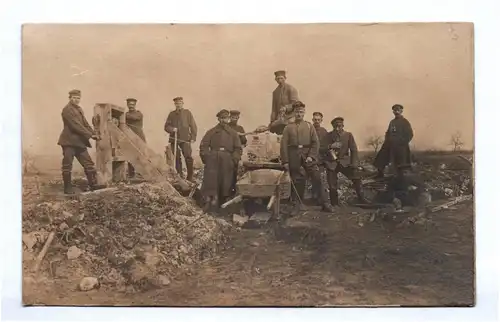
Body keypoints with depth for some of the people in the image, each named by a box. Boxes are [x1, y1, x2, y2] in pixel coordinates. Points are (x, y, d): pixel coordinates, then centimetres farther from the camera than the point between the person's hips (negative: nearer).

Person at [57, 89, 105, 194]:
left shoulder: (79, 109, 17)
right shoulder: (67, 110, -11)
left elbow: (85, 123, 14)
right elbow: (76, 125, -19)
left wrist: (94, 134, -1)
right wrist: (89, 135, -19)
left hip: (79, 141, 8)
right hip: (69, 141, -8)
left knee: (88, 163, 5)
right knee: (67, 165, 0)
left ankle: (93, 184, 9)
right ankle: (67, 188, 7)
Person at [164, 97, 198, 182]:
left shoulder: (187, 112, 8)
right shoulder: (171, 114, 15)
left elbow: (193, 126, 4)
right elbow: (166, 126, 12)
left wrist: (193, 137, -5)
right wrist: (172, 129, -9)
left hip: (185, 139, -3)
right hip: (174, 139, 3)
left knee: (188, 157, -10)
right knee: (177, 158, 3)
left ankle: (190, 177, -5)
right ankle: (180, 175, 13)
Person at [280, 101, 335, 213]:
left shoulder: (309, 126, 8)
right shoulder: (288, 127, 5)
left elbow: (315, 142, 2)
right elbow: (283, 145, 0)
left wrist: (311, 156, -10)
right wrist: (285, 161, -6)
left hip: (308, 155, 0)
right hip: (294, 158, 0)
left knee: (317, 179, -4)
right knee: (296, 181, 6)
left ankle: (325, 203, 0)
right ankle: (295, 205, 18)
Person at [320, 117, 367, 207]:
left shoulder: (348, 135, 0)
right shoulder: (328, 136, 0)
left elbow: (354, 150, -2)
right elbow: (322, 150, -4)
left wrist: (354, 164, -12)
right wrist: (329, 147, -25)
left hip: (344, 161, 0)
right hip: (331, 163, 0)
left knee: (356, 177, -15)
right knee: (332, 186, -3)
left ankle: (361, 199, -2)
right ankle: (334, 204, 15)